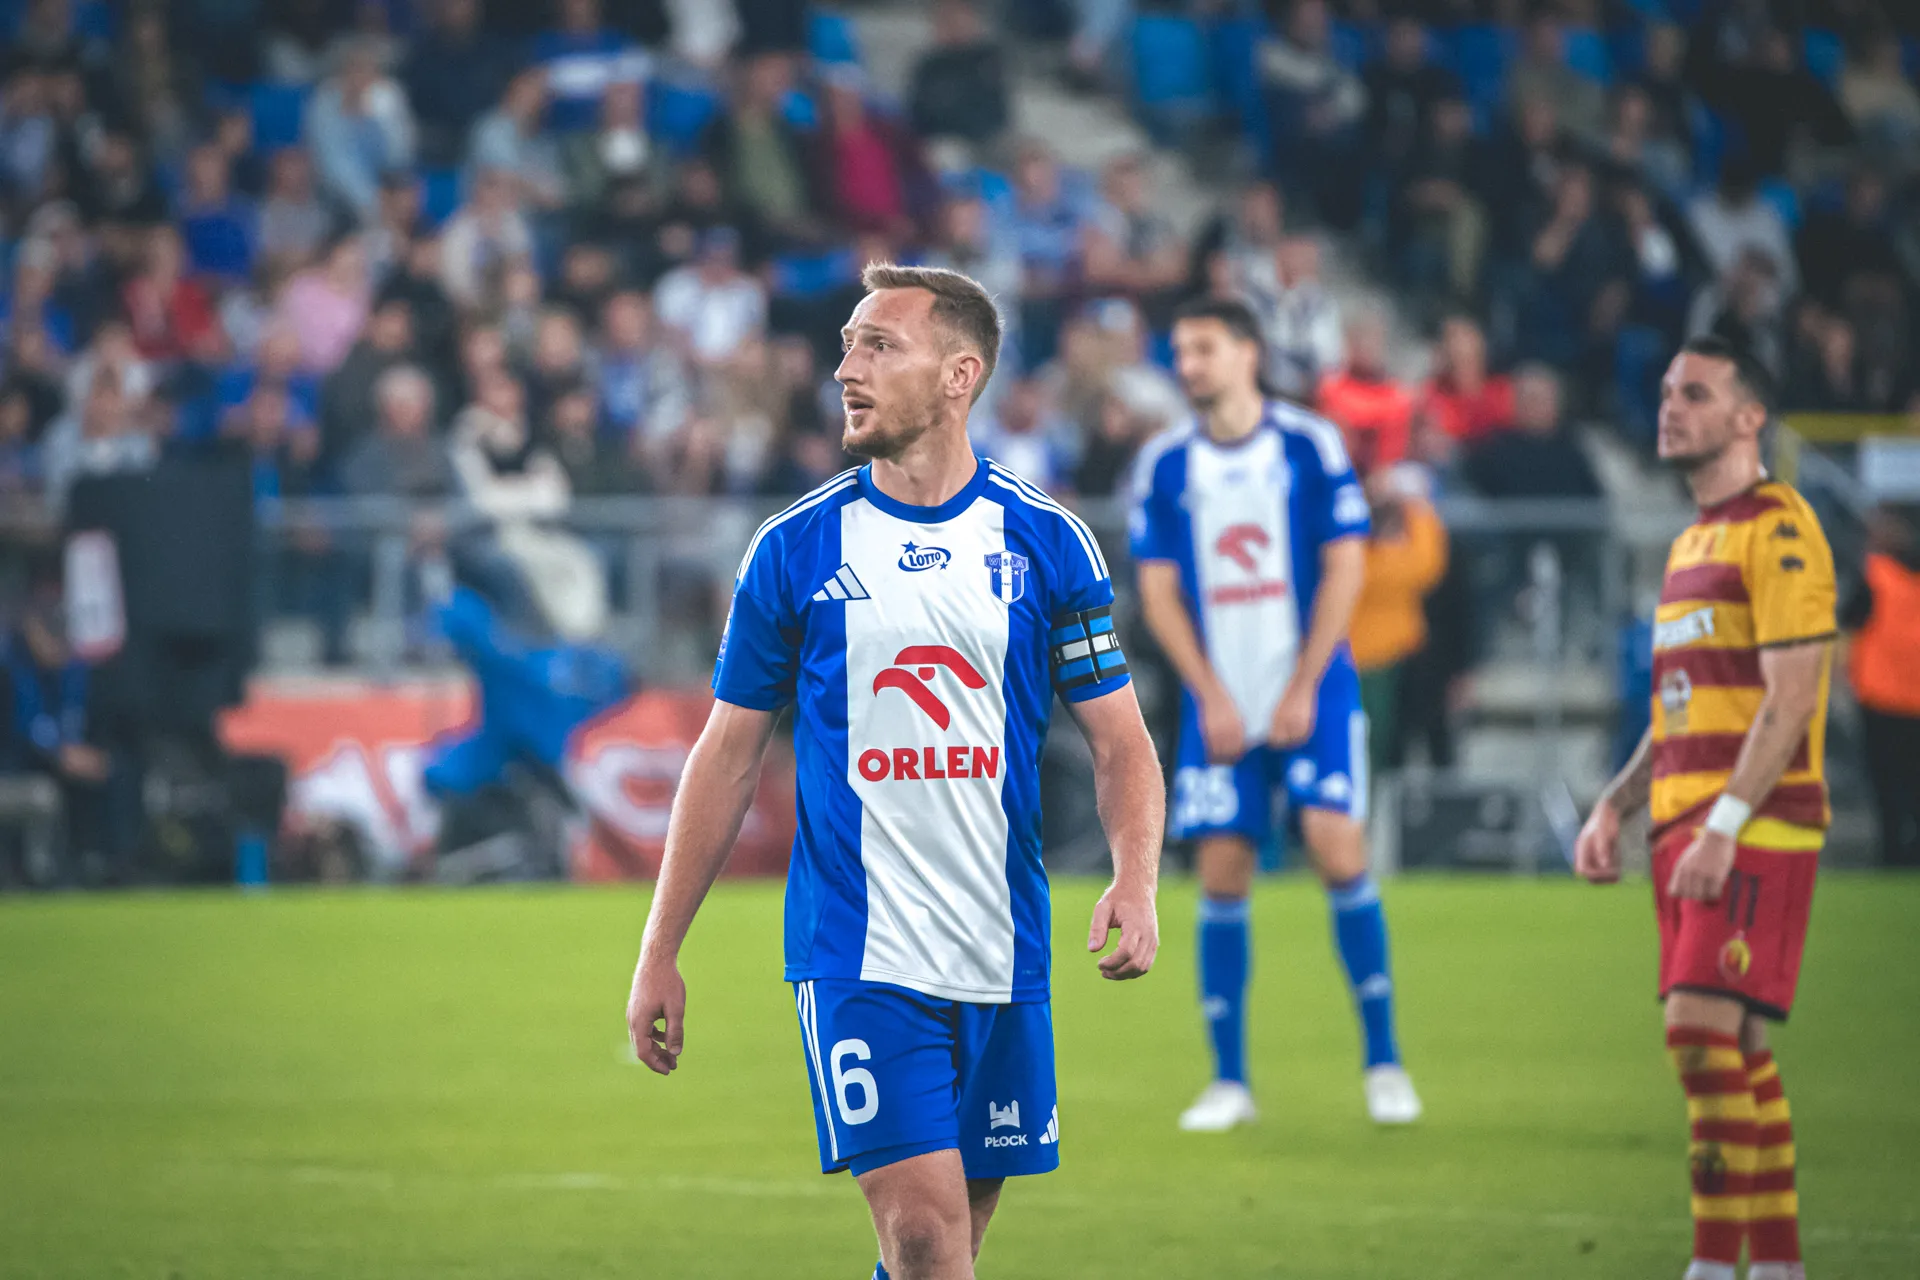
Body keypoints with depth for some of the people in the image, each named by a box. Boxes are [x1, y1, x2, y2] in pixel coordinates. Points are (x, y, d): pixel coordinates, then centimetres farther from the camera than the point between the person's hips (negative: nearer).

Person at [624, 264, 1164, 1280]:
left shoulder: (1044, 545, 3)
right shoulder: (795, 550, 1)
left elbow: (1119, 742, 6)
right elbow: (727, 756, 7)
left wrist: (1135, 881, -13)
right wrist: (659, 953, 5)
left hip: (1001, 957, 2)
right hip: (854, 956, -2)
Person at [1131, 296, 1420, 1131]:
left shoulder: (1310, 445, -2)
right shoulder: (1165, 465, 4)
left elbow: (1344, 569, -3)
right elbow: (1159, 592, 4)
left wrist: (1303, 689, -8)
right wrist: (1211, 695, -5)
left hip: (1312, 687, -2)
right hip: (1219, 698, 2)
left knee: (1338, 848, -14)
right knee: (1221, 874, -2)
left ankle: (1383, 1060, -3)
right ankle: (1229, 1079, 5)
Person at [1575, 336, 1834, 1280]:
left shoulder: (1778, 530, -8)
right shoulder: (1693, 543, 20)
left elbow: (1790, 698, -16)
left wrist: (1724, 828, -21)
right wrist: (1614, 807, 14)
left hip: (1756, 829, -9)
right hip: (1684, 827, 9)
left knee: (1702, 1024, -17)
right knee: (1738, 1045, 8)